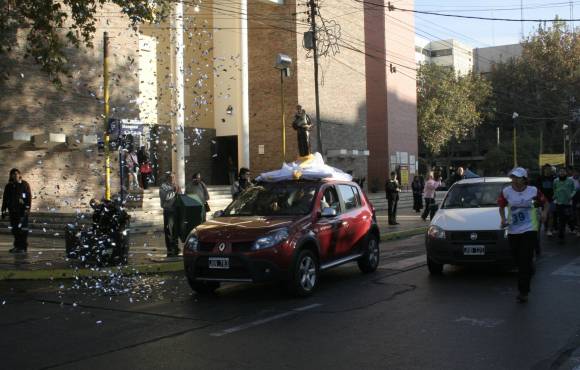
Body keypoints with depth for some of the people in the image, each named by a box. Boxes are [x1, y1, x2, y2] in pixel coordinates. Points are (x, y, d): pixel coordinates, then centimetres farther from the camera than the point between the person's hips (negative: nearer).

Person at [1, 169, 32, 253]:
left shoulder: (25, 185, 2)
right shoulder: (8, 186, 13)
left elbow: (29, 197, -3)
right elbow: (5, 199, 15)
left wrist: (27, 208, -12)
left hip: (22, 211, -4)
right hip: (12, 211, 4)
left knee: (23, 229, -8)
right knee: (15, 229, 6)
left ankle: (23, 247, -4)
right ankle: (17, 246, 16)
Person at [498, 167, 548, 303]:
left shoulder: (533, 191, -2)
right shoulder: (506, 191, 1)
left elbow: (545, 202, 12)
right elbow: (501, 206, 13)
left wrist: (545, 212, -6)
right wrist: (503, 218, -3)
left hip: (529, 230, -2)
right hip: (513, 231, 3)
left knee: (525, 261, -9)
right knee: (518, 260, 9)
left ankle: (523, 292, -4)